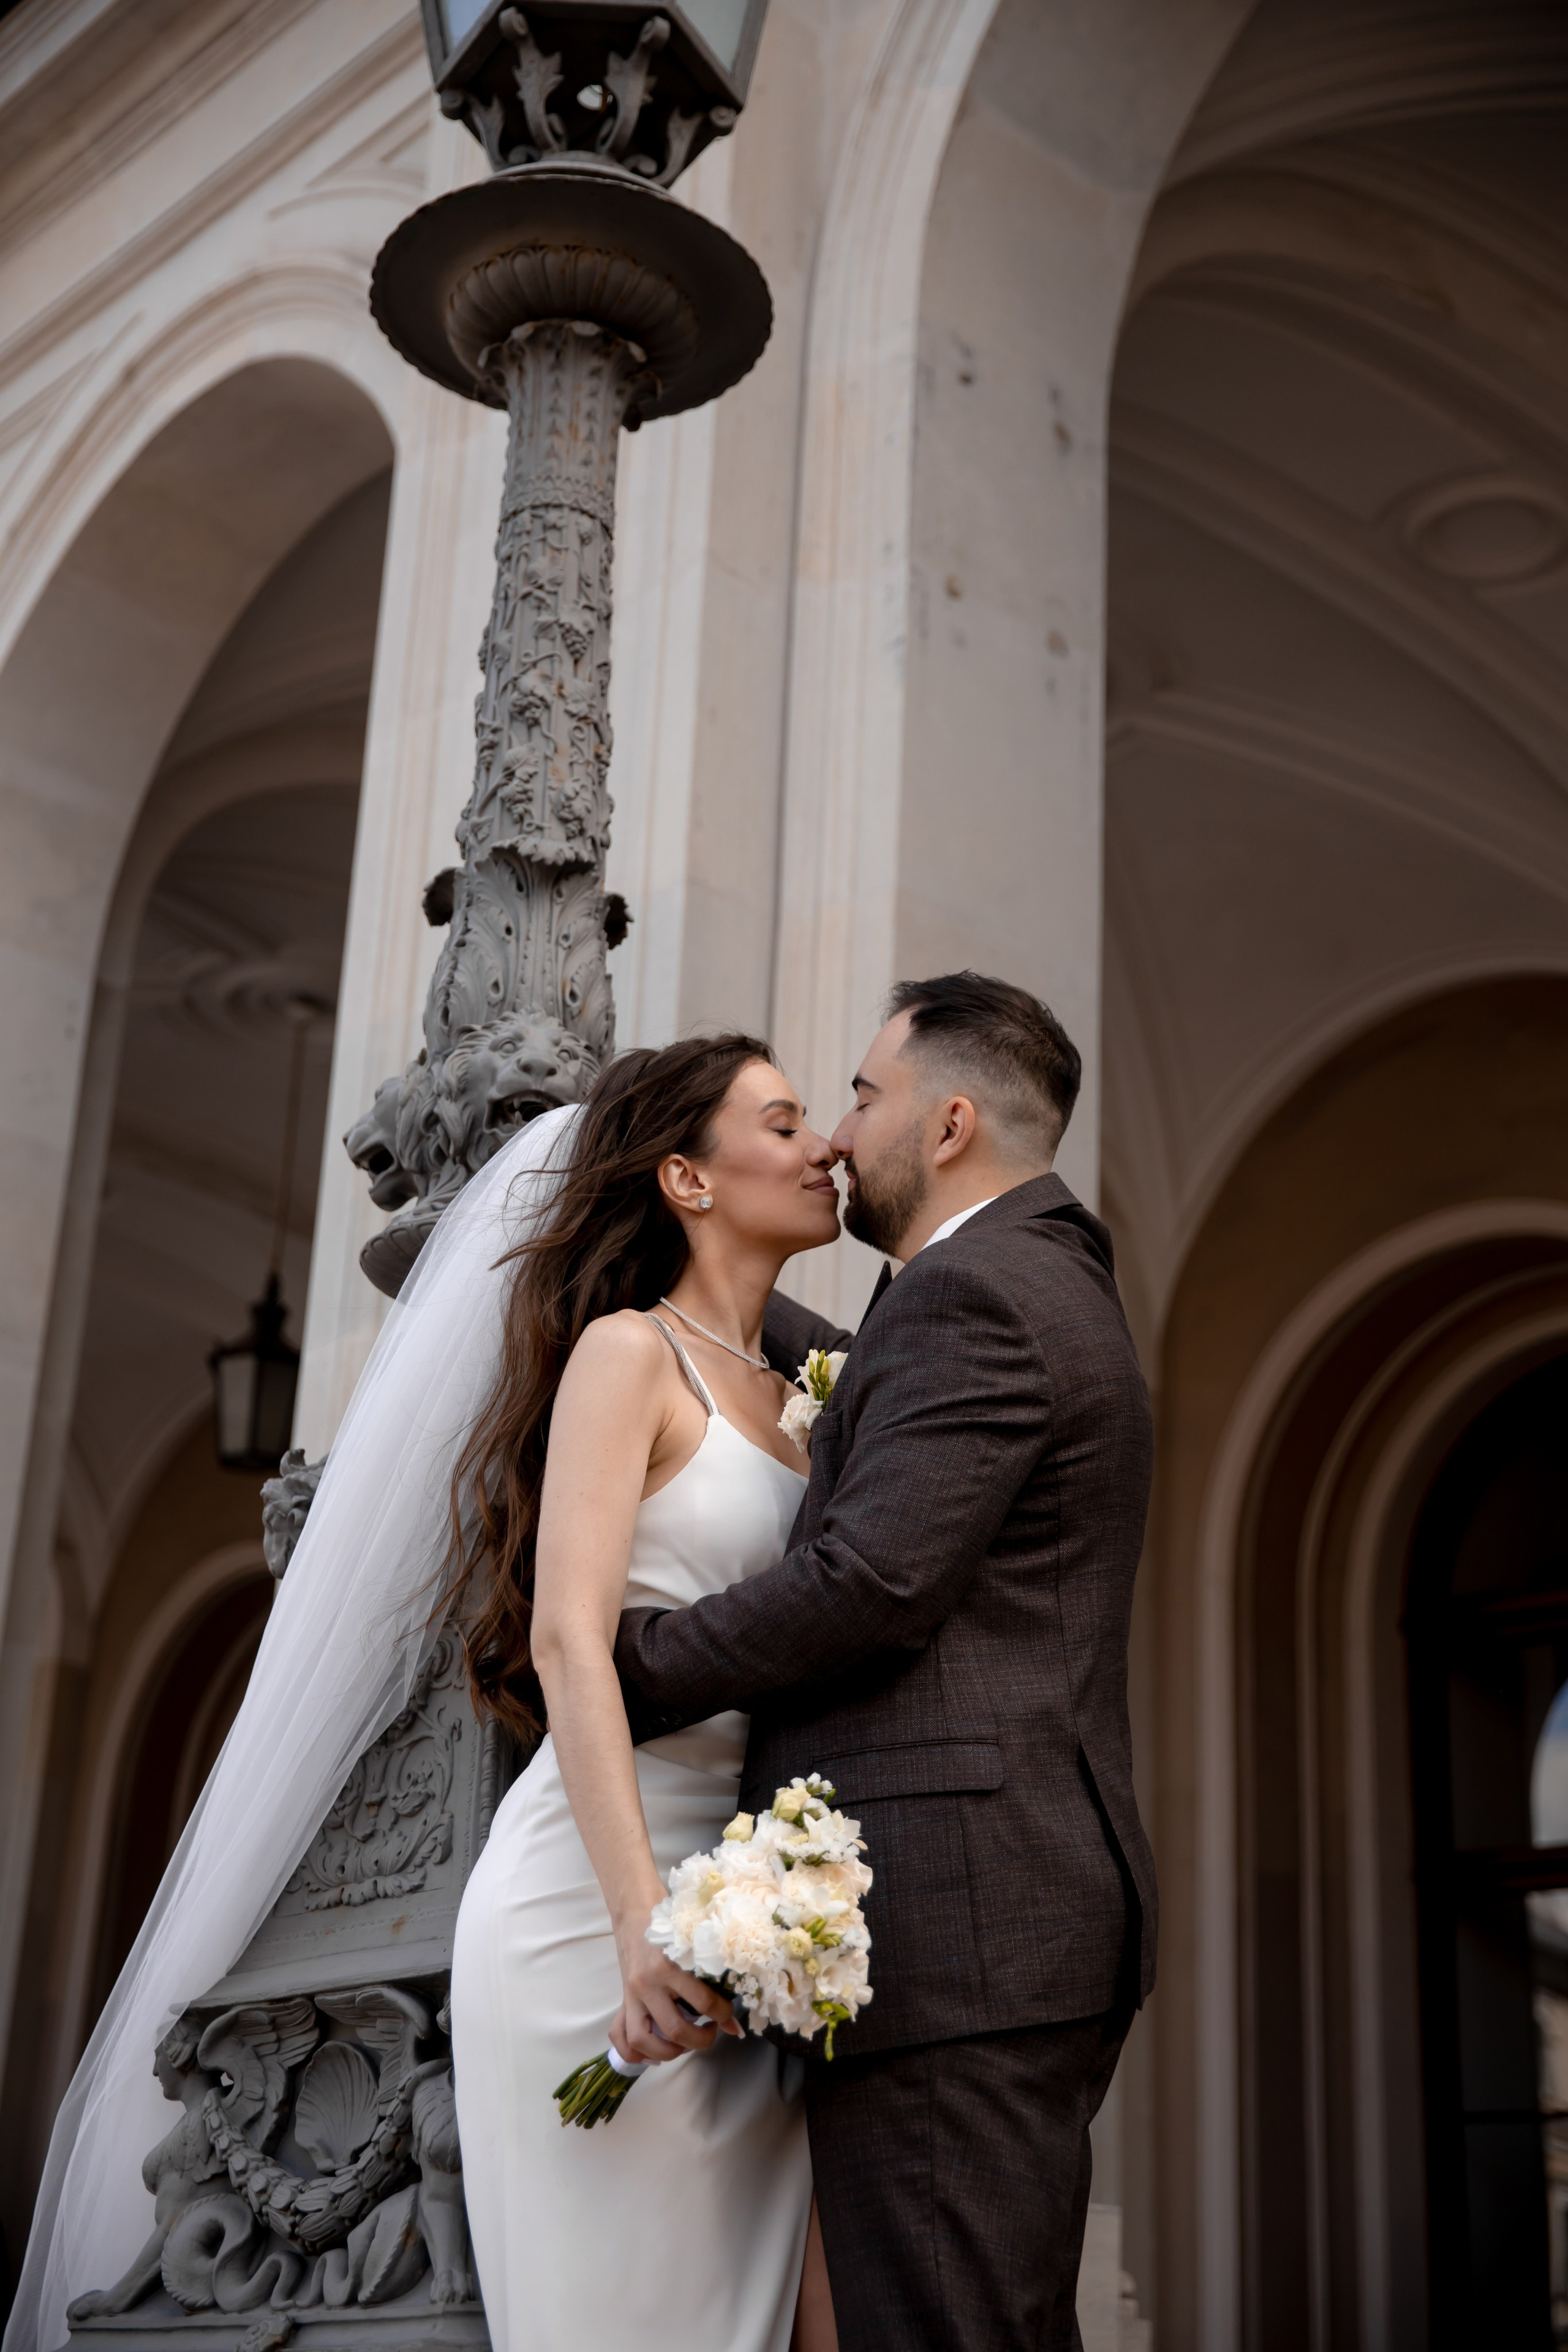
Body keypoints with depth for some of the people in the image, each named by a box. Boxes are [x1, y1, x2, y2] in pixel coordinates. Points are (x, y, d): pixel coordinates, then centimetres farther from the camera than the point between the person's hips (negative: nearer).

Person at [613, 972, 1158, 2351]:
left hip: (947, 1922, -11)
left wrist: (625, 1670, -8)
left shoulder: (969, 1293, -9)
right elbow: (875, 1399, 39)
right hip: (1045, 1915, 11)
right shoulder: (1052, 1283, 23)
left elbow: (873, 1583, -18)